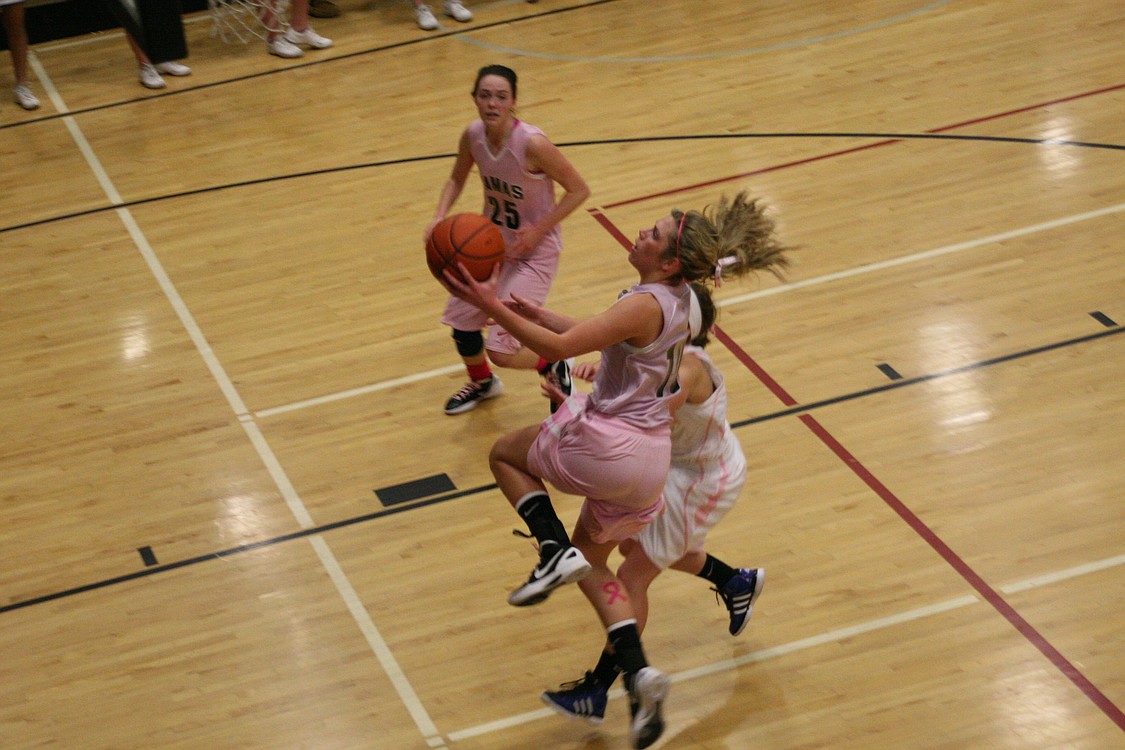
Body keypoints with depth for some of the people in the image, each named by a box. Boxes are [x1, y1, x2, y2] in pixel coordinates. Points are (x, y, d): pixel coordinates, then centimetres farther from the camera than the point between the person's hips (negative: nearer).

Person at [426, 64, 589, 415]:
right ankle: (482, 382, 45)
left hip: (533, 251, -6)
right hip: (492, 241, 6)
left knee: (501, 351, -11)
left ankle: (556, 366, 22)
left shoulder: (532, 143, -29)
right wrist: (439, 217, -8)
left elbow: (578, 190, -18)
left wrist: (537, 231, -21)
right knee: (461, 320, 12)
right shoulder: (473, 135, -12)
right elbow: (456, 180, 9)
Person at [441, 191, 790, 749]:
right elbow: (603, 337, 21)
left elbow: (560, 348, -26)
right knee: (592, 562, 23)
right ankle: (638, 673, 7)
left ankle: (554, 551, -2)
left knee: (505, 454, 18)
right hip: (651, 457, 8)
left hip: (608, 445, -8)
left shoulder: (646, 305, -21)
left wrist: (492, 307, -23)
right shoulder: (682, 301, 6)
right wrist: (541, 316, 21)